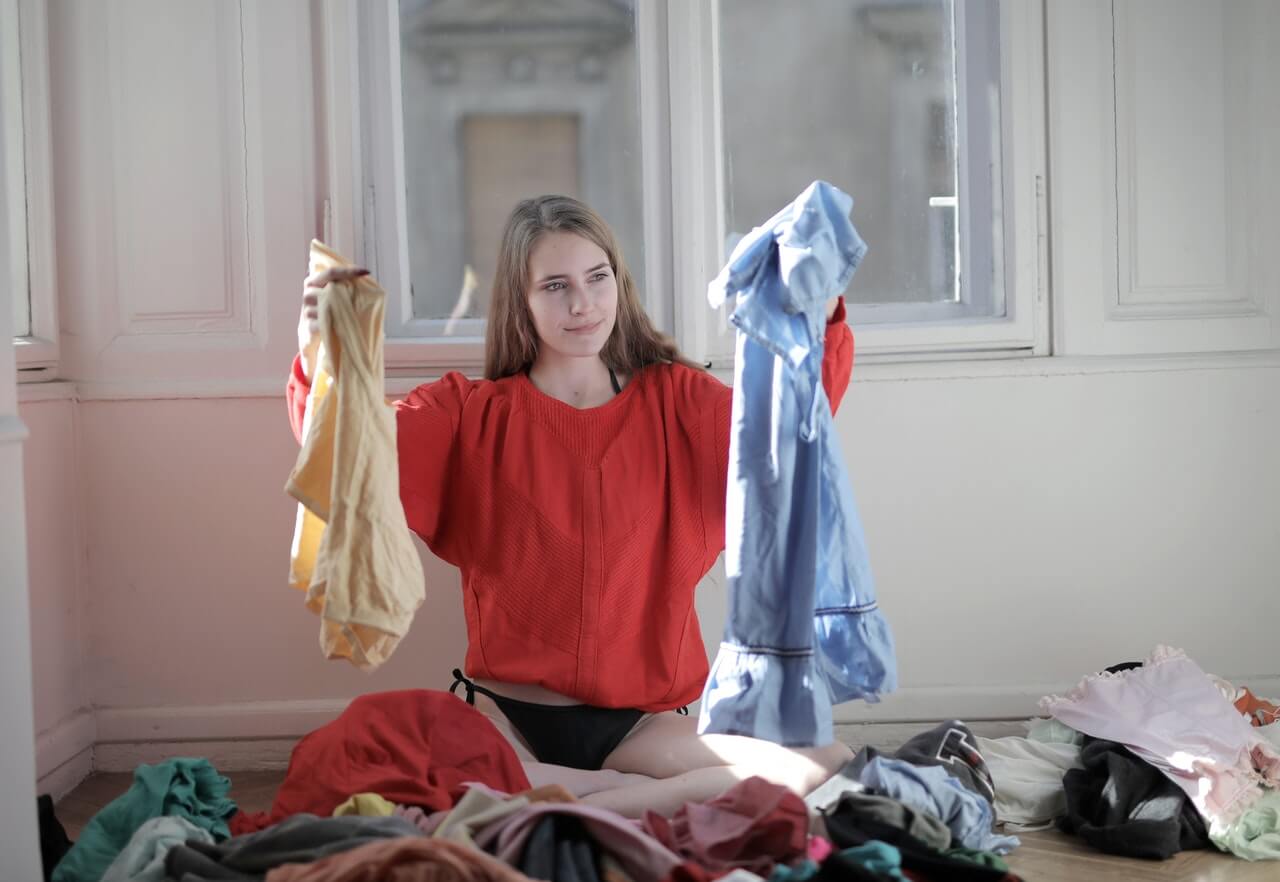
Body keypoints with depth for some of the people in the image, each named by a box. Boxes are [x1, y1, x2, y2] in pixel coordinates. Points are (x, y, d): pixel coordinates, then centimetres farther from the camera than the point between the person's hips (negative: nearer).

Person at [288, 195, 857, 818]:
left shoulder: (673, 400, 8)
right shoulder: (471, 414, 6)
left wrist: (819, 324, -26)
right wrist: (322, 364, -30)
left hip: (642, 720, 1)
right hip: (507, 715, -1)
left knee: (821, 766, -24)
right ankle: (657, 797, -15)